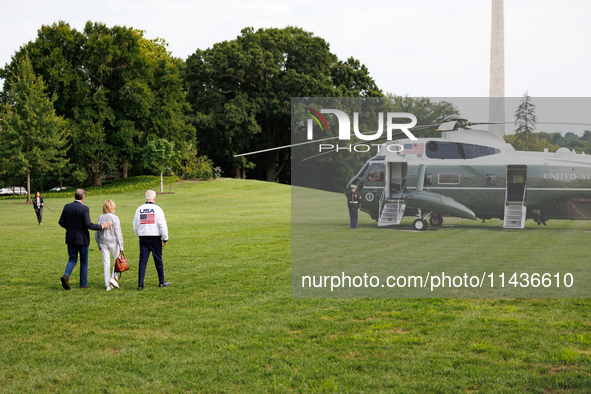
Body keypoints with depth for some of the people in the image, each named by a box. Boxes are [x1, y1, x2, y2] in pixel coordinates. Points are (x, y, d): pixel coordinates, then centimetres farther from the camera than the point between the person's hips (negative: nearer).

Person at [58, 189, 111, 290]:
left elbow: (61, 222, 3)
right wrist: (101, 226, -10)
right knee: (84, 262, 9)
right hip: (82, 239, -4)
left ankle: (66, 275, -13)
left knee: (72, 259, 14)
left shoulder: (67, 207, 0)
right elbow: (88, 224, -20)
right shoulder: (84, 208, -16)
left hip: (70, 238, 4)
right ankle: (83, 284, 14)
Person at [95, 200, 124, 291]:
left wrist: (99, 245, 19)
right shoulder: (114, 218, -10)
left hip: (103, 242, 4)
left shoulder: (100, 218, 3)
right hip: (113, 242, -4)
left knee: (106, 263, 6)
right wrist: (121, 246, -7)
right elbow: (118, 233, -10)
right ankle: (114, 277, -1)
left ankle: (108, 285, 6)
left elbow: (97, 233, 8)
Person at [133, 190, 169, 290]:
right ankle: (161, 282, 18)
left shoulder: (139, 209, 5)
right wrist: (165, 238, 0)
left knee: (142, 261, 2)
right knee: (158, 260, 9)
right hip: (155, 238, -3)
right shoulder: (157, 209, -6)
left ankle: (140, 284, -3)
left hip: (143, 238, 3)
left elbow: (135, 225, 11)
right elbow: (162, 225, -8)